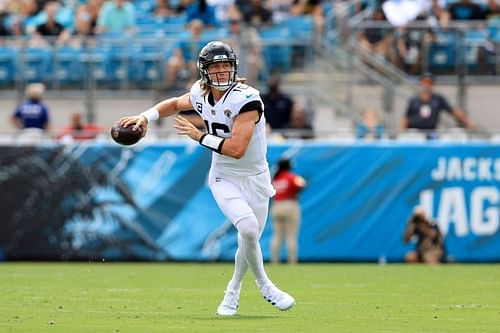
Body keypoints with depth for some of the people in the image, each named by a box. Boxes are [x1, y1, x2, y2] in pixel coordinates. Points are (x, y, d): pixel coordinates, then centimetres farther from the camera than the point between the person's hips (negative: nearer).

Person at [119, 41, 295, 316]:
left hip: (254, 177, -1)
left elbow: (237, 149, -30)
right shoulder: (201, 94, -6)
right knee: (248, 228, -24)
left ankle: (232, 292, 34)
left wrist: (199, 136, -22)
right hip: (223, 178, 2)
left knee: (249, 241, 7)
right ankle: (264, 285, -3)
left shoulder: (247, 99, -24)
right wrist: (145, 117, 4)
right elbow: (176, 104, 19)